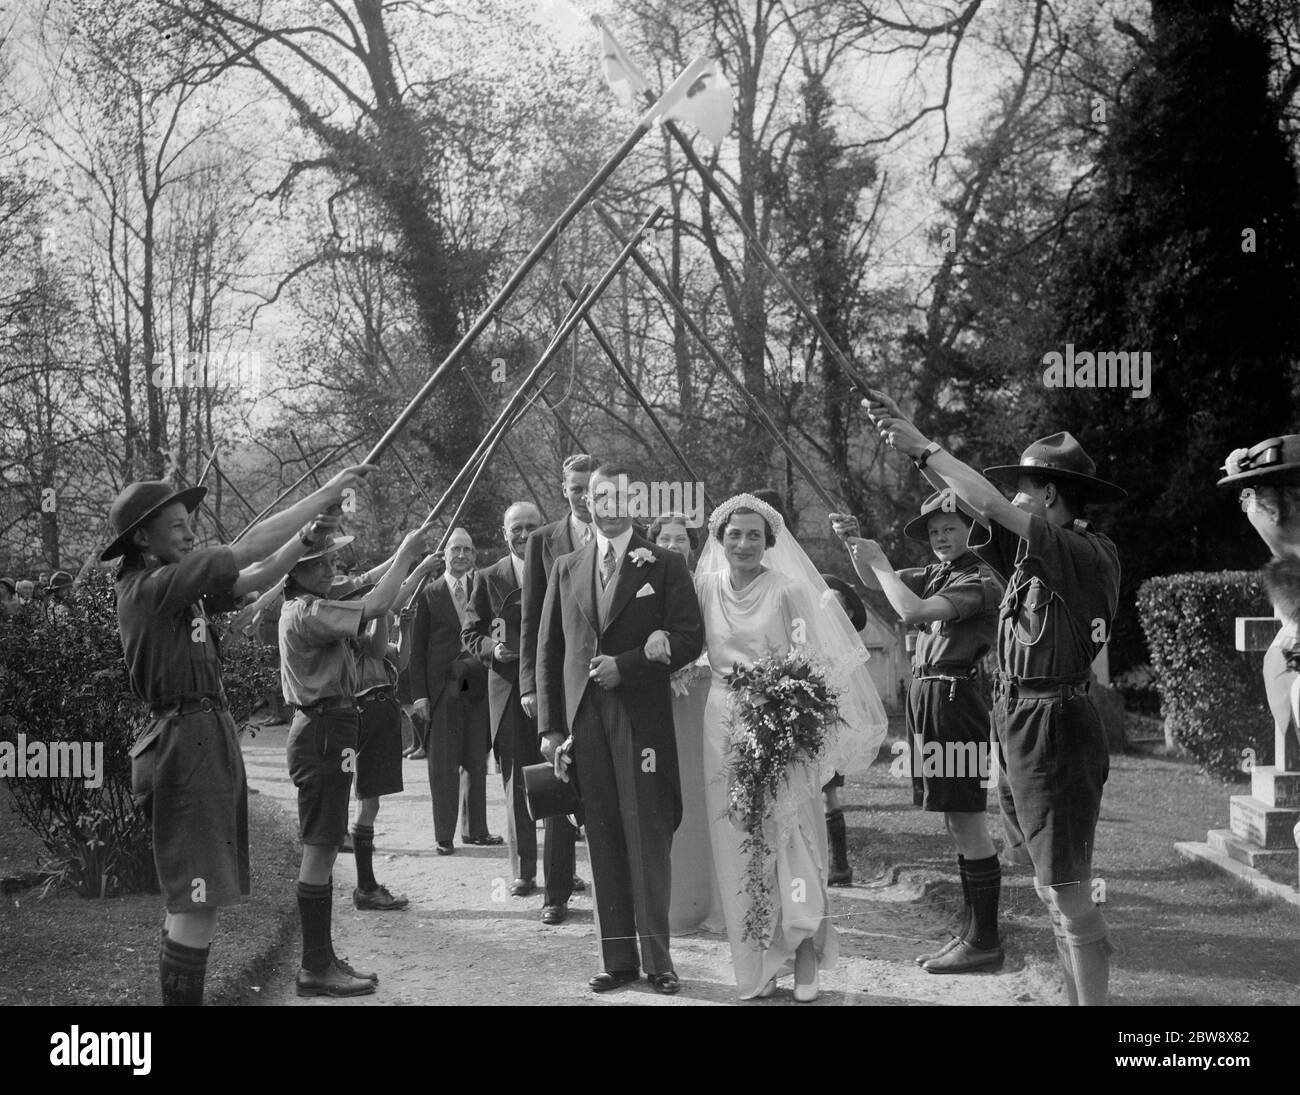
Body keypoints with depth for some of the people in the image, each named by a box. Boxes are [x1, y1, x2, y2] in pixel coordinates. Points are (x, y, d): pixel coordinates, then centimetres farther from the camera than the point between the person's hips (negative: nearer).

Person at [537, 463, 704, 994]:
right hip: (583, 721, 3)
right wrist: (550, 727, 6)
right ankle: (618, 959, 12)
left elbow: (689, 638, -2)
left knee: (648, 840, -3)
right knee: (604, 843, 5)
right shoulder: (566, 569, 14)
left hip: (642, 718, -3)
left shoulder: (664, 565, 5)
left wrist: (625, 665, -12)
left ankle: (657, 960, 4)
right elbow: (549, 650, 13)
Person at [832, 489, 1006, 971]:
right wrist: (855, 545, 1)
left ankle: (983, 941, 1)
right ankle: (972, 932, 20)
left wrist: (879, 561, -9)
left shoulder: (980, 581, -11)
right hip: (927, 697, 9)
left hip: (955, 700, -9)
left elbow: (912, 611, -21)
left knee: (965, 822, -6)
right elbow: (876, 582, 18)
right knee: (959, 823, 13)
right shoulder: (935, 574, 16)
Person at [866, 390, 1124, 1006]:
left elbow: (991, 506, -20)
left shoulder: (1091, 555, -14)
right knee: (1051, 893, 14)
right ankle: (1077, 998, 23)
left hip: (1055, 731, -9)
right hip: (1019, 728, 9)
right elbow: (970, 507, 13)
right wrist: (910, 443, 6)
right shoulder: (1032, 553, 10)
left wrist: (924, 447, -13)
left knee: (1071, 899, -5)